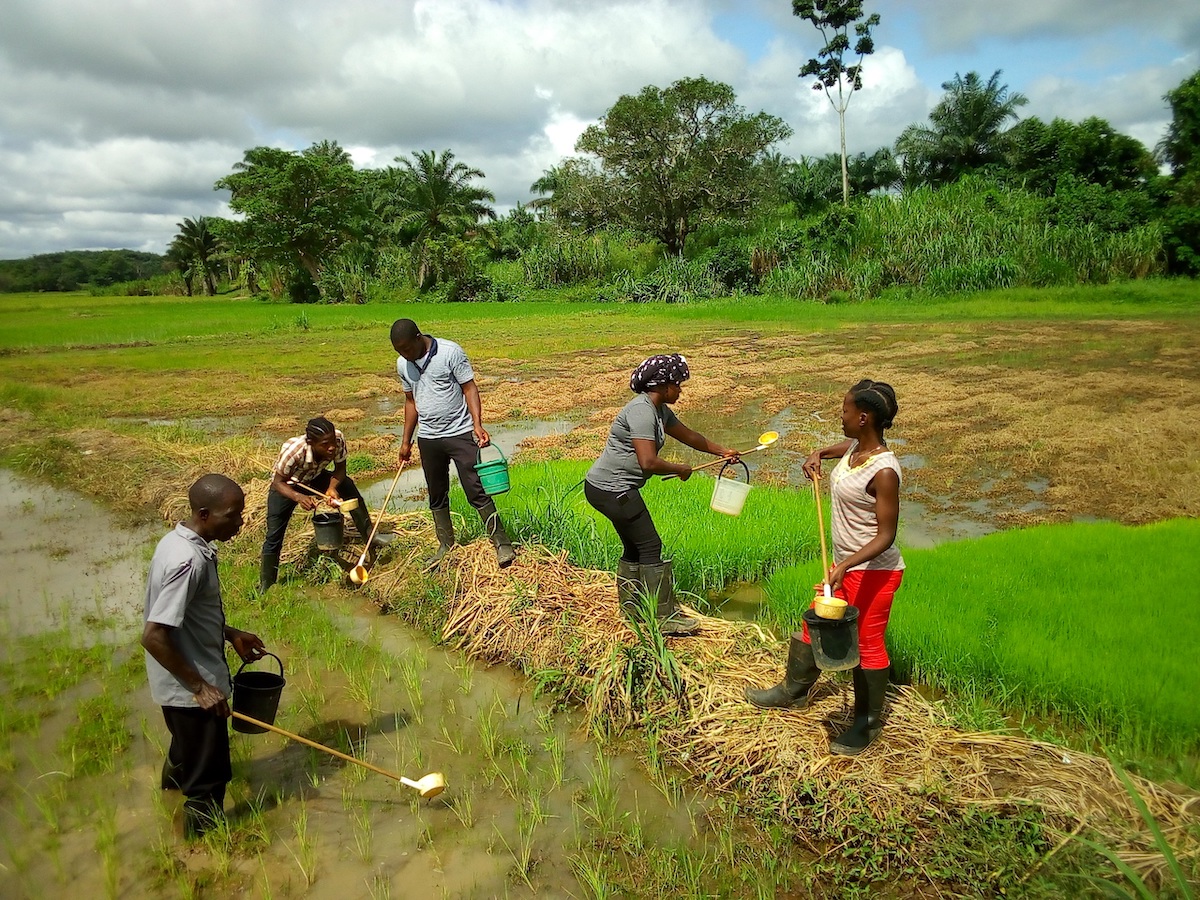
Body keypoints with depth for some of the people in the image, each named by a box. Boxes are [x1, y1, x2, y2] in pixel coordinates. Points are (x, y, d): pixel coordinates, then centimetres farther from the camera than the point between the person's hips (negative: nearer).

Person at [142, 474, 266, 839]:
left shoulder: (179, 539, 0)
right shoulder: (187, 561, -31)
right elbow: (154, 637, -32)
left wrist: (230, 634, 14)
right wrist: (200, 687, -25)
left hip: (181, 684, 10)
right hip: (190, 686, -10)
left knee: (188, 744, 37)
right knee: (208, 776, 8)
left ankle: (174, 781, 64)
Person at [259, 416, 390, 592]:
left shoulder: (338, 439, -32)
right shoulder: (292, 450, -41)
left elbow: (340, 469, -15)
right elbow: (278, 482, -27)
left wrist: (332, 488, -34)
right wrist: (299, 497, -44)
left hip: (315, 477, 4)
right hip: (286, 485, -4)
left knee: (349, 487, -12)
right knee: (274, 537, -8)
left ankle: (370, 538, 6)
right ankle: (265, 587, 9)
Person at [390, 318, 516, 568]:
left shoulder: (450, 352, -13)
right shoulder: (403, 364, 5)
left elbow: (469, 388, -12)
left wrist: (477, 424, -24)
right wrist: (406, 441, 15)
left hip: (460, 434, -6)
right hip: (428, 439, 6)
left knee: (476, 492, -8)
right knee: (437, 497, 13)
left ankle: (502, 544, 1)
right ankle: (445, 545, 27)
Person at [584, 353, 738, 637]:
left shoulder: (659, 410, 11)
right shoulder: (641, 411, -22)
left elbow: (687, 435, 26)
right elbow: (648, 462, -30)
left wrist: (722, 451, 31)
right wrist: (680, 469, -14)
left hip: (611, 488, 11)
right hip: (612, 490, -10)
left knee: (635, 547, 18)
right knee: (650, 546, -4)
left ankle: (631, 609, 30)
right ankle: (663, 619, 4)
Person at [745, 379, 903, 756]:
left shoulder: (883, 472, -26)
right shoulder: (855, 447, -1)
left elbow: (885, 536, -25)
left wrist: (845, 566, -34)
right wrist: (819, 453, 10)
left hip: (874, 571, -9)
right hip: (847, 565, 9)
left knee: (868, 646, 6)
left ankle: (868, 723, 26)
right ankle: (793, 690, 41)